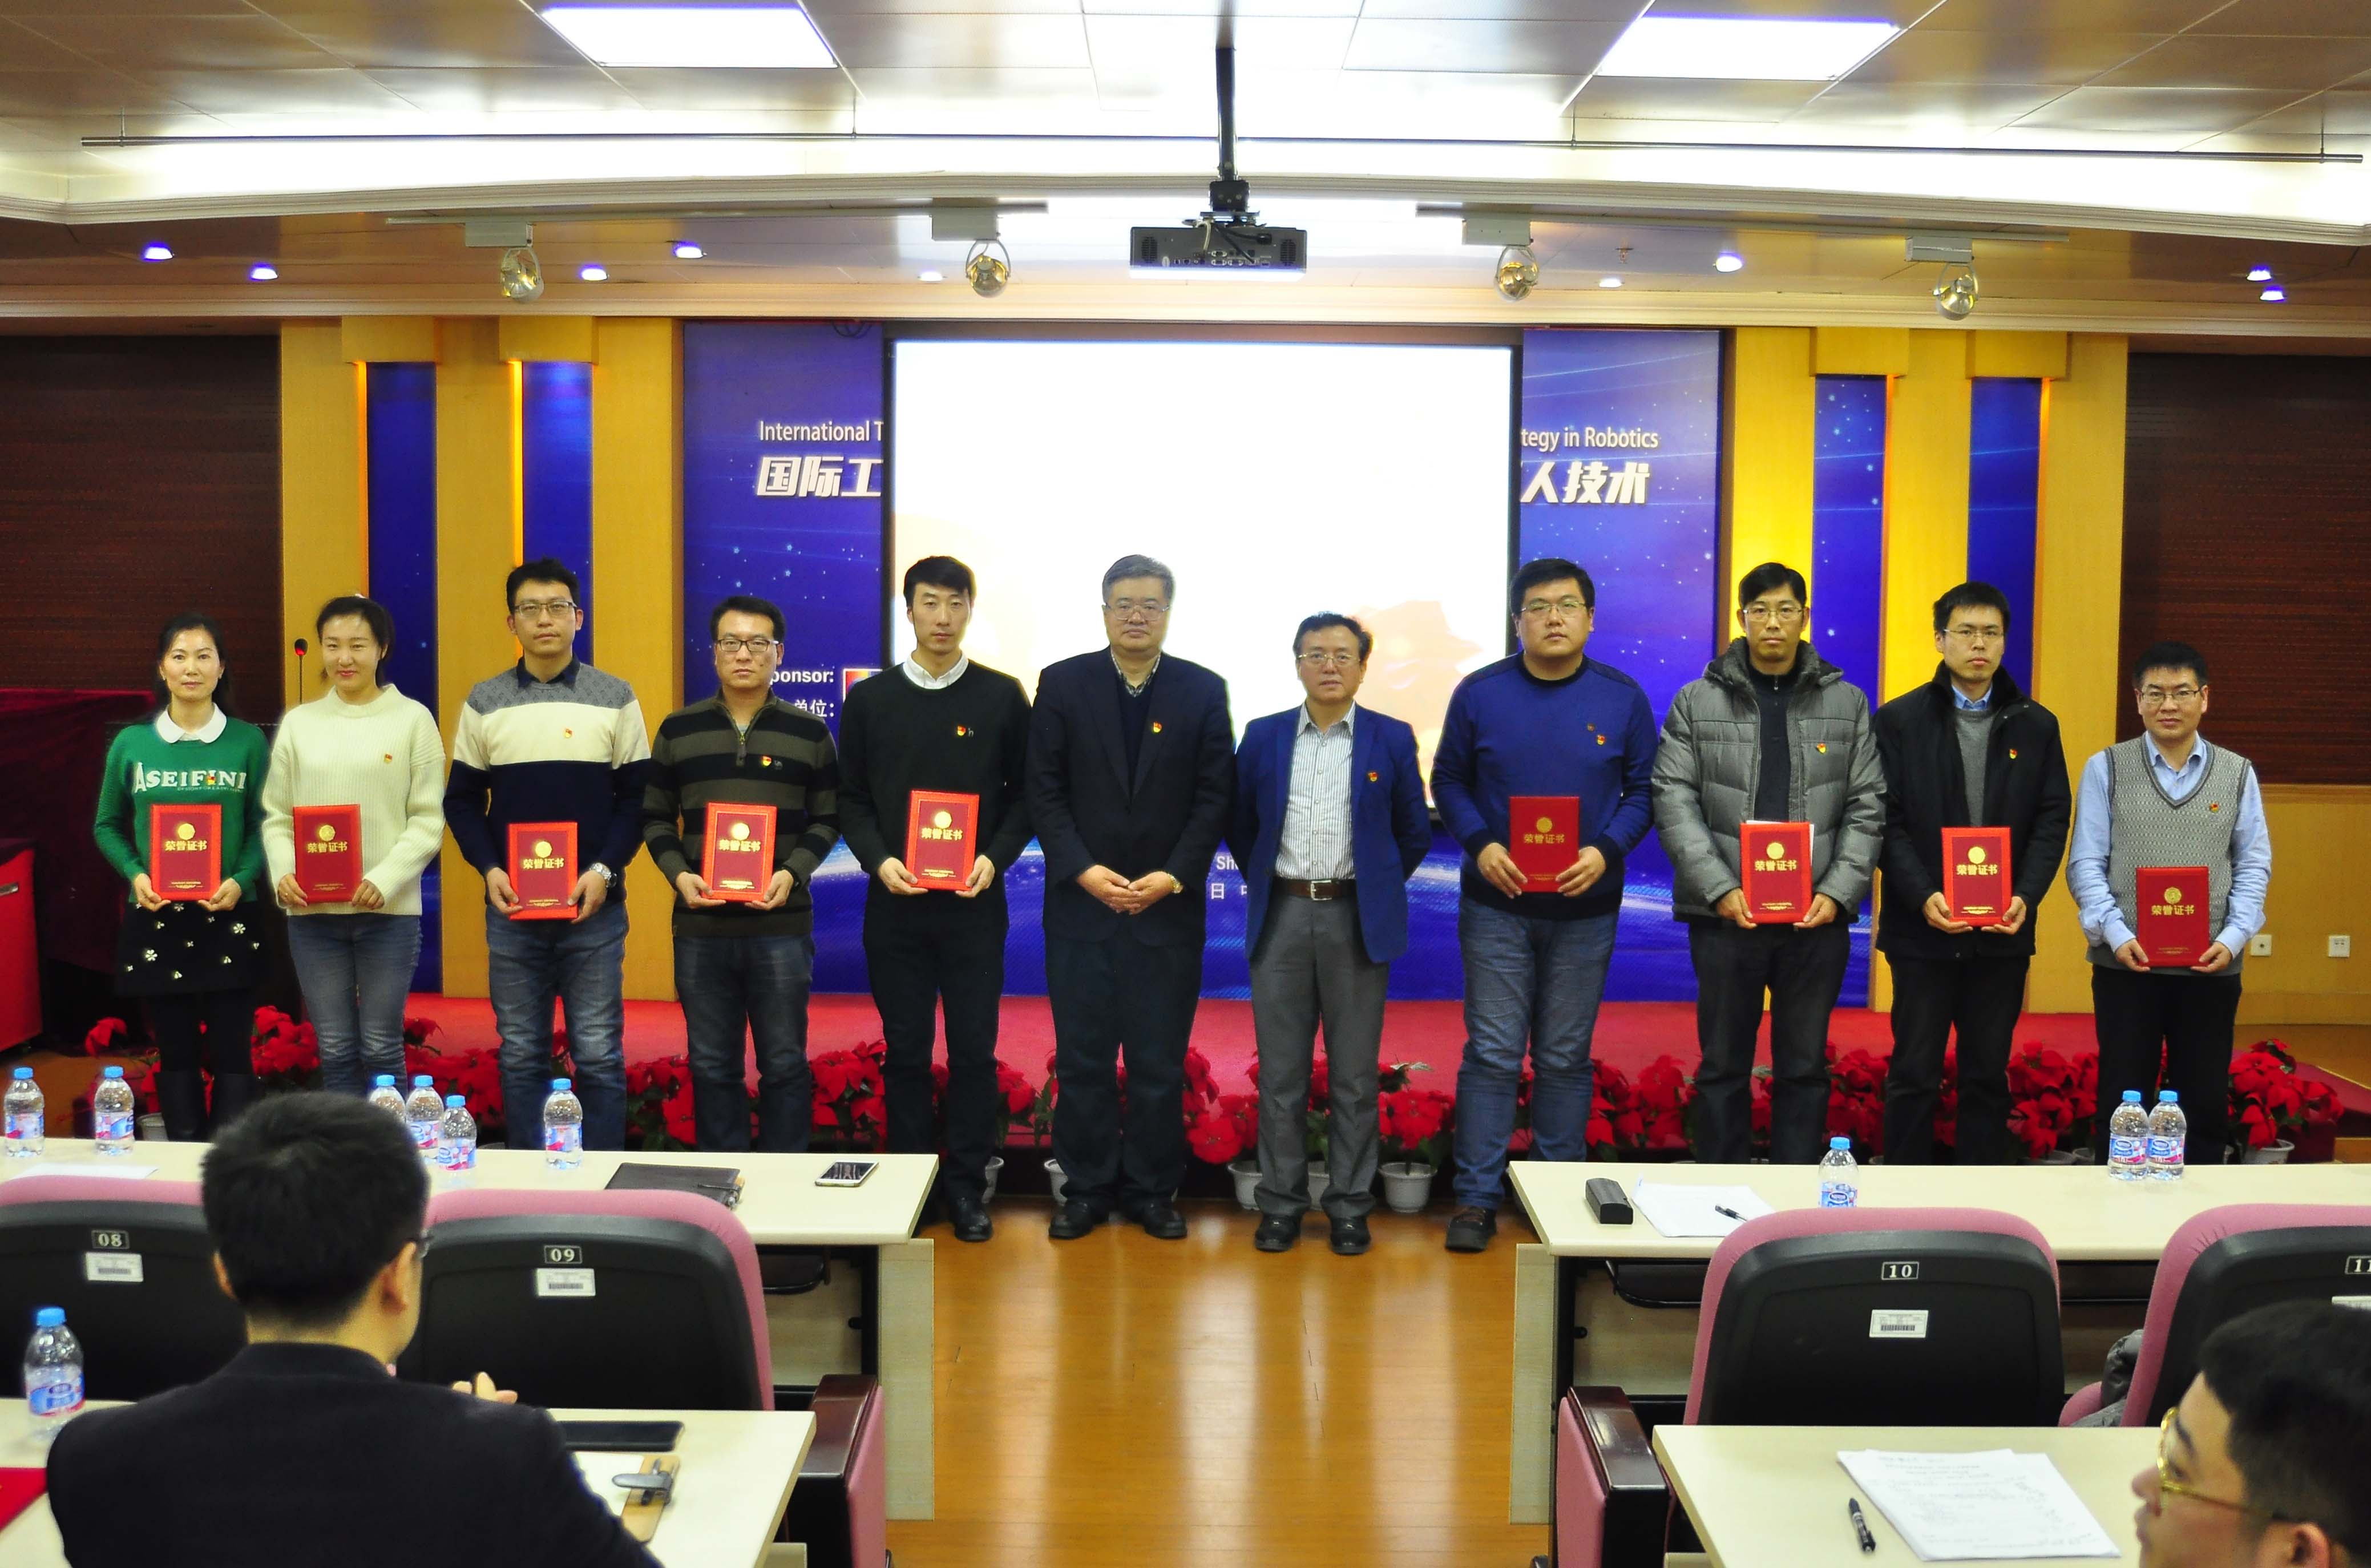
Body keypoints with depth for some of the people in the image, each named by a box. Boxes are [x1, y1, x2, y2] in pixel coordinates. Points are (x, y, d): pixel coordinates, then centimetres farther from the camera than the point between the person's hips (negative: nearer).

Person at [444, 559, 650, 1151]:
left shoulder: (614, 698, 3)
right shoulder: (484, 702, 7)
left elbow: (636, 796, 2)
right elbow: (462, 800, 9)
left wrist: (604, 870, -11)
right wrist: (488, 869, -7)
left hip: (594, 905, -1)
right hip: (510, 907, 2)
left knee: (599, 1054, 0)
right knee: (520, 1054, 7)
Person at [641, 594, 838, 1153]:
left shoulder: (809, 733, 4)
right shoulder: (678, 730, 8)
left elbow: (827, 820, 5)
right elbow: (656, 817, 10)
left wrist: (792, 874, -12)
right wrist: (679, 874, -8)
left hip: (782, 926, -1)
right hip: (700, 925, 1)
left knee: (784, 1063, 4)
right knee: (712, 1064, 8)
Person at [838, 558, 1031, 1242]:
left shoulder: (1003, 697, 3)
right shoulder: (870, 699, 6)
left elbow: (1025, 794, 4)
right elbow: (851, 799, 7)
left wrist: (995, 858, -11)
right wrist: (878, 860, -10)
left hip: (975, 902, -1)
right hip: (895, 902, 1)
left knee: (974, 1049, 3)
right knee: (905, 1050, 7)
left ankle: (967, 1185, 13)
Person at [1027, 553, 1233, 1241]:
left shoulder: (1203, 691, 4)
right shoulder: (1062, 684, 3)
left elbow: (1214, 796, 0)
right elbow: (1044, 791, 0)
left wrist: (1173, 877, -11)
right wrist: (1084, 870, -11)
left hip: (1169, 906, 0)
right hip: (1080, 902, 0)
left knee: (1160, 1061, 4)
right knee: (1082, 1057, 4)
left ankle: (1152, 1190, 15)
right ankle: (1086, 1189, 14)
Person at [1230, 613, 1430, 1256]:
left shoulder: (1392, 739, 2)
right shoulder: (1263, 737, 5)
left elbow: (1414, 832, 9)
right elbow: (1239, 824, 16)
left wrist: (1376, 890, 9)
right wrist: (1262, 882, 12)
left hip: (1357, 919, -1)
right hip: (1281, 916, 1)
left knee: (1355, 1074, 4)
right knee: (1280, 1071, 5)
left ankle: (1350, 1207, 13)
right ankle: (1281, 1203, 14)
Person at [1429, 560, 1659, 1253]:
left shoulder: (1623, 698, 1)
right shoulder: (1480, 693, -1)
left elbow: (1643, 791, 4)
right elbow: (1448, 780, 5)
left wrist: (1606, 851, -13)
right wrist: (1480, 844, -12)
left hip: (1585, 907, 1)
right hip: (1495, 904, -1)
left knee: (1566, 1058, 9)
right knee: (1492, 1053, 0)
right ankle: (1477, 1199, 7)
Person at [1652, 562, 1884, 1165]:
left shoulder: (1847, 703, 7)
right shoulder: (1698, 702, 3)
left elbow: (1867, 808, 5)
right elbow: (1674, 801, -3)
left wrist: (1838, 893, -8)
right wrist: (1720, 889, -13)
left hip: (1818, 916, 1)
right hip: (1726, 914, -1)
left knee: (1805, 1067, 8)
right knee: (1723, 1064, 6)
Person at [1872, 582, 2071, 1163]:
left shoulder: (2037, 725, 8)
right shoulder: (1899, 720, 0)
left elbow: (2052, 821, 4)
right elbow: (1887, 820, -4)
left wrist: (2025, 896, -11)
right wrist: (1924, 896, -17)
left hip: (2003, 932, 2)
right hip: (1923, 929, -2)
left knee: (1988, 1073, 9)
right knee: (1914, 1073, 2)